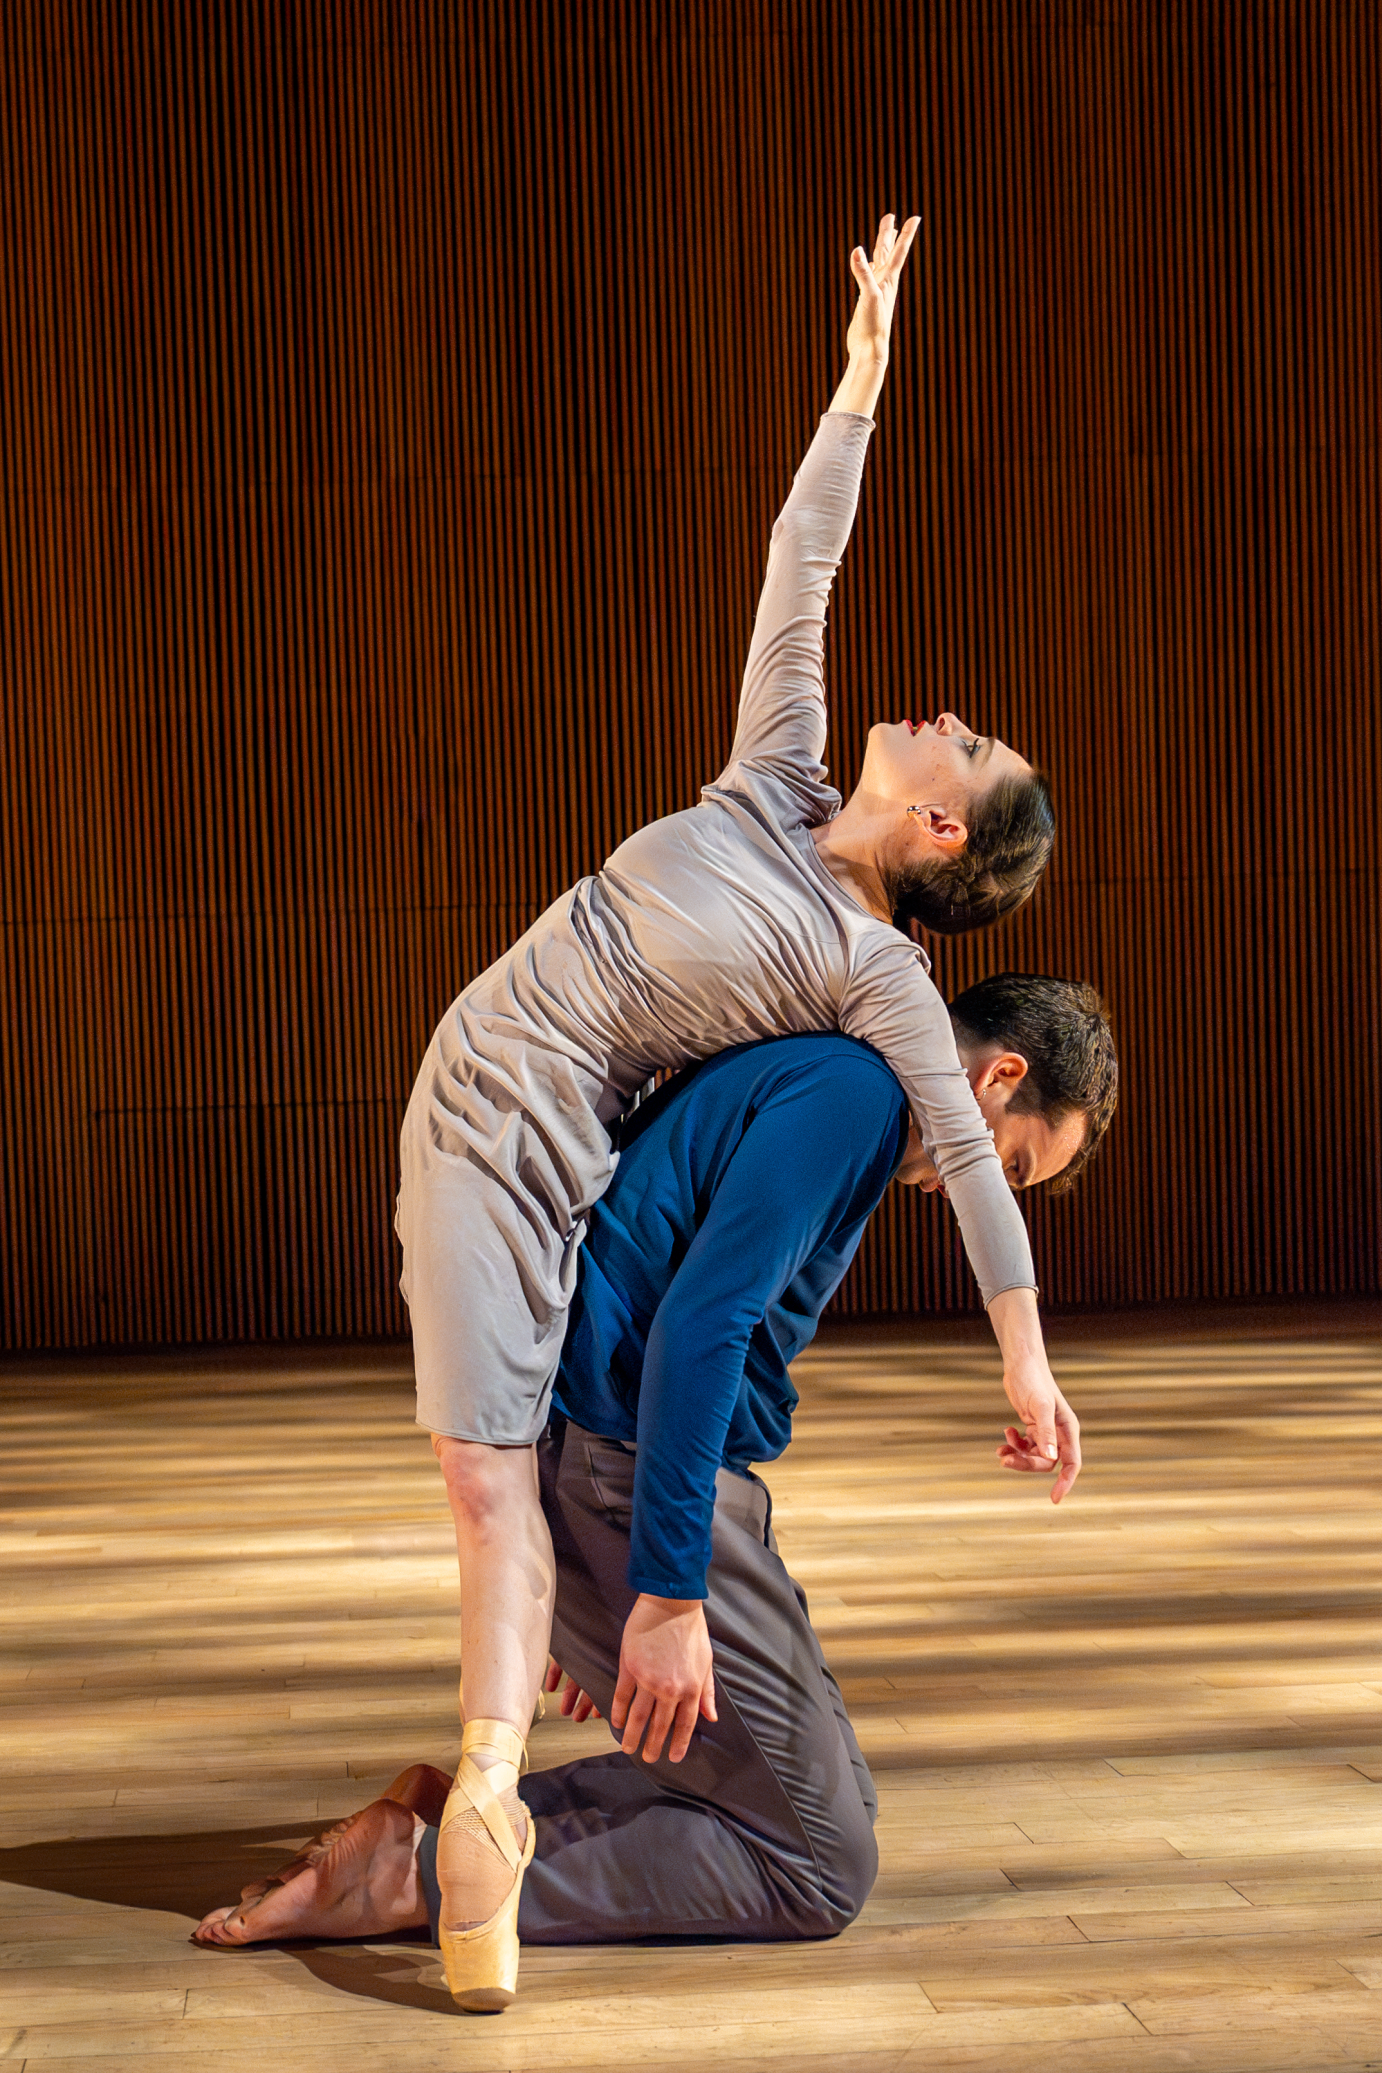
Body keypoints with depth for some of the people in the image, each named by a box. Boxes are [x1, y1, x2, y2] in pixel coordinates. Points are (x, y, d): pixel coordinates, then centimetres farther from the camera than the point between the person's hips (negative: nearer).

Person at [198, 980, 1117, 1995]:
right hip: (620, 1473, -10)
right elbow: (698, 1323, -23)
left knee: (836, 1798, 17)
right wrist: (668, 1595, -23)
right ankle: (426, 1874, -6)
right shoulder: (851, 1090, -13)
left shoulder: (791, 1077, 19)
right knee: (819, 1871, -2)